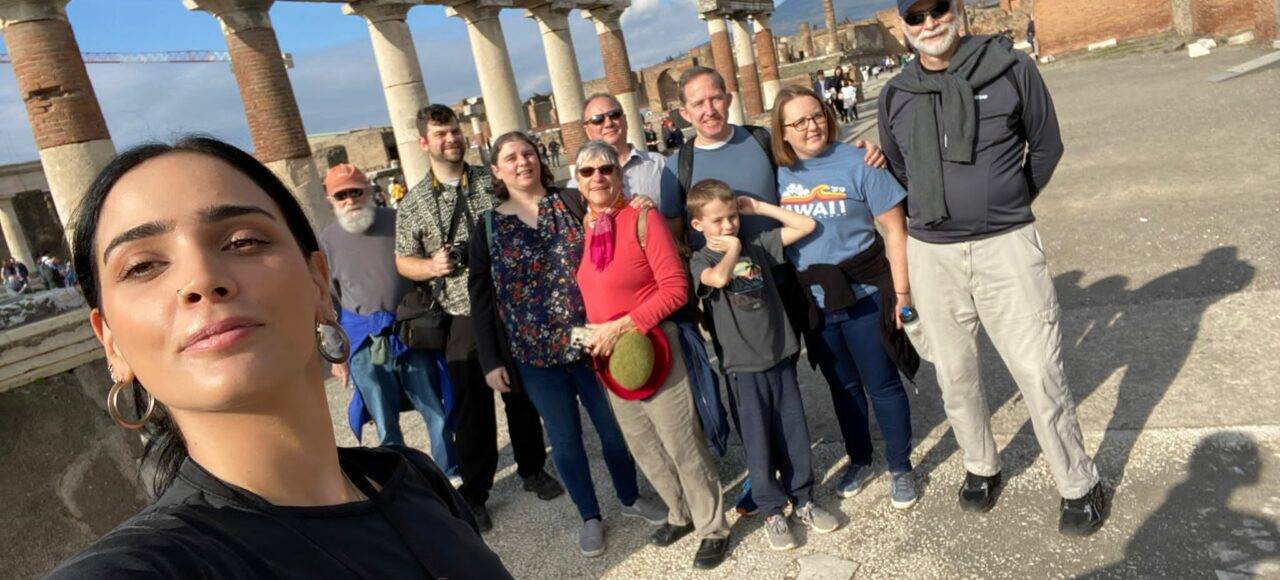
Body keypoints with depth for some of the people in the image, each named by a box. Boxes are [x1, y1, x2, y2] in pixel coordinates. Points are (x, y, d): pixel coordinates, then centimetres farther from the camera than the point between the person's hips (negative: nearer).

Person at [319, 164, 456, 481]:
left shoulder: (396, 221, -1)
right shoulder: (328, 240, 1)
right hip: (365, 343, 0)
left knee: (437, 411, 11)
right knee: (385, 422, 10)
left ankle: (452, 470, 30)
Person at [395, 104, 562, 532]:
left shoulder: (493, 181, 3)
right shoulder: (413, 203, 1)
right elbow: (403, 262, 4)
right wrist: (432, 266, -16)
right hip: (464, 319, -1)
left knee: (522, 395, 14)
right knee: (472, 409, 7)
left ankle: (533, 469, 35)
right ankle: (473, 493, 24)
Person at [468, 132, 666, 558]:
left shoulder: (573, 202, 0)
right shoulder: (488, 227, 1)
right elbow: (481, 299, 2)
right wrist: (491, 361, -2)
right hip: (534, 355, 0)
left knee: (613, 426, 14)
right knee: (565, 439, 12)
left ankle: (631, 498, 38)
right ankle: (590, 516, 31)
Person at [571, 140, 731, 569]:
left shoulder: (641, 217, -13)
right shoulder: (580, 226, 4)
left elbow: (675, 287, -18)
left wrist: (623, 326, -20)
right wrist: (593, 331, 0)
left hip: (651, 348, -7)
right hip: (608, 356, 7)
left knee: (683, 444, 4)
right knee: (642, 446, 19)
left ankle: (713, 528, 24)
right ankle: (681, 513, 40)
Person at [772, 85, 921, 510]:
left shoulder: (856, 162, -10)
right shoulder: (777, 171, -1)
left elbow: (894, 228, -8)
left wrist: (901, 291, -11)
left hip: (863, 295, -3)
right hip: (812, 302, 4)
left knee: (882, 385, 8)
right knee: (842, 386, 19)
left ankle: (900, 468, 27)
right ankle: (859, 459, 38)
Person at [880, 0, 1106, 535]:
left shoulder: (1010, 68, -4)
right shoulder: (895, 96, 4)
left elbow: (1046, 146, 8)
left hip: (1006, 246, -2)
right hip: (932, 255, 3)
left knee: (1040, 375, 1)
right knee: (955, 377, 13)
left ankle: (1080, 485, 22)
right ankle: (981, 467, 36)